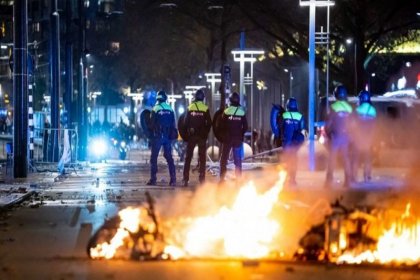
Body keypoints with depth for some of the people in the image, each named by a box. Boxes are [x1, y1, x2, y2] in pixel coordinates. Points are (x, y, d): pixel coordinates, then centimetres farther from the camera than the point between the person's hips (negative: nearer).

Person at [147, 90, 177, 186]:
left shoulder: (155, 109, -7)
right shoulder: (170, 109, 5)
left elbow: (151, 124, -5)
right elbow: (173, 124, 9)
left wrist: (150, 136, 8)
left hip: (157, 136, -4)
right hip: (167, 136, 4)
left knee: (154, 157, 2)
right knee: (169, 157, 8)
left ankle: (153, 179, -3)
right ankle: (173, 179, 0)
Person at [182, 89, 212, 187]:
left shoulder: (190, 108, -1)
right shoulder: (205, 109, -4)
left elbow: (186, 122, 2)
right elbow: (209, 123, -4)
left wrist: (187, 133, 10)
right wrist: (206, 134, 7)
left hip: (191, 135, 1)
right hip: (202, 136, -1)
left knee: (188, 157, 6)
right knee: (202, 157, 5)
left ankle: (185, 179, -1)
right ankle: (202, 178, 0)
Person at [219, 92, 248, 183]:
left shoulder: (226, 112, -8)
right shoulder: (242, 112, -4)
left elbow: (221, 126, -3)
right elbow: (245, 127, 1)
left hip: (227, 138, -1)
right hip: (238, 139, 1)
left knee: (224, 158, 5)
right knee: (238, 159, 7)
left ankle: (222, 178, 1)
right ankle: (239, 178, 4)